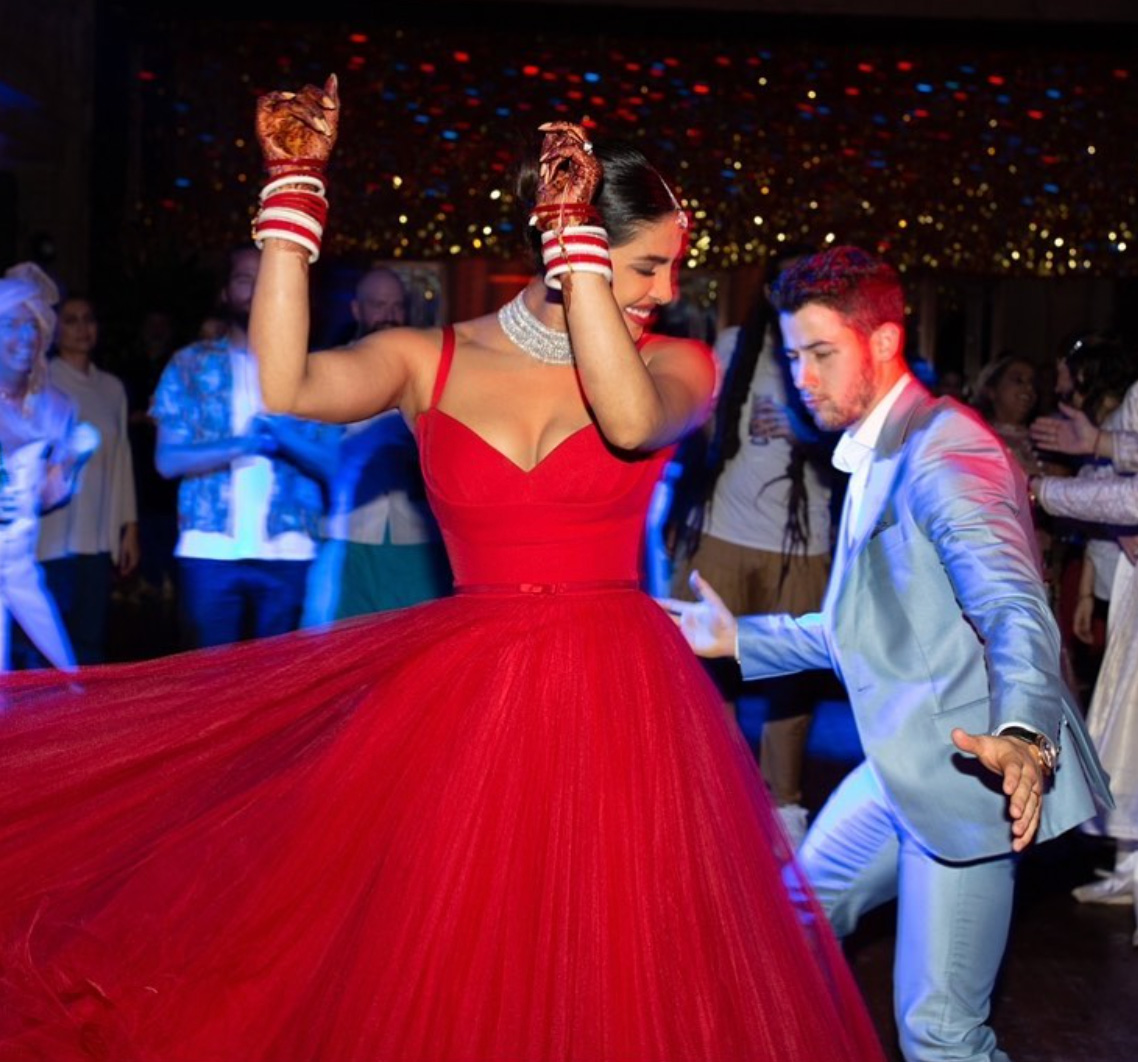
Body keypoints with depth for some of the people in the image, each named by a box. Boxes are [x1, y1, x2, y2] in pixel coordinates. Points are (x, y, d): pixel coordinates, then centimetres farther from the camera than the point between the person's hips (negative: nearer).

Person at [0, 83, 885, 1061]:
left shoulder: (678, 365, 2)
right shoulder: (429, 361, 3)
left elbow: (631, 420, -22)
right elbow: (284, 388, -14)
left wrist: (572, 227, -20)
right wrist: (297, 182, -13)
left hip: (614, 700, 0)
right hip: (463, 695, 1)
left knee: (608, 967, 4)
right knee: (447, 969, 8)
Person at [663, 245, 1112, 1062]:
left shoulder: (944, 451, -17)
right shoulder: (877, 458, 17)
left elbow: (1016, 606, -32)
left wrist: (1024, 736, -49)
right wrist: (739, 640, 23)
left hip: (966, 769, -10)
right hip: (900, 767, 10)